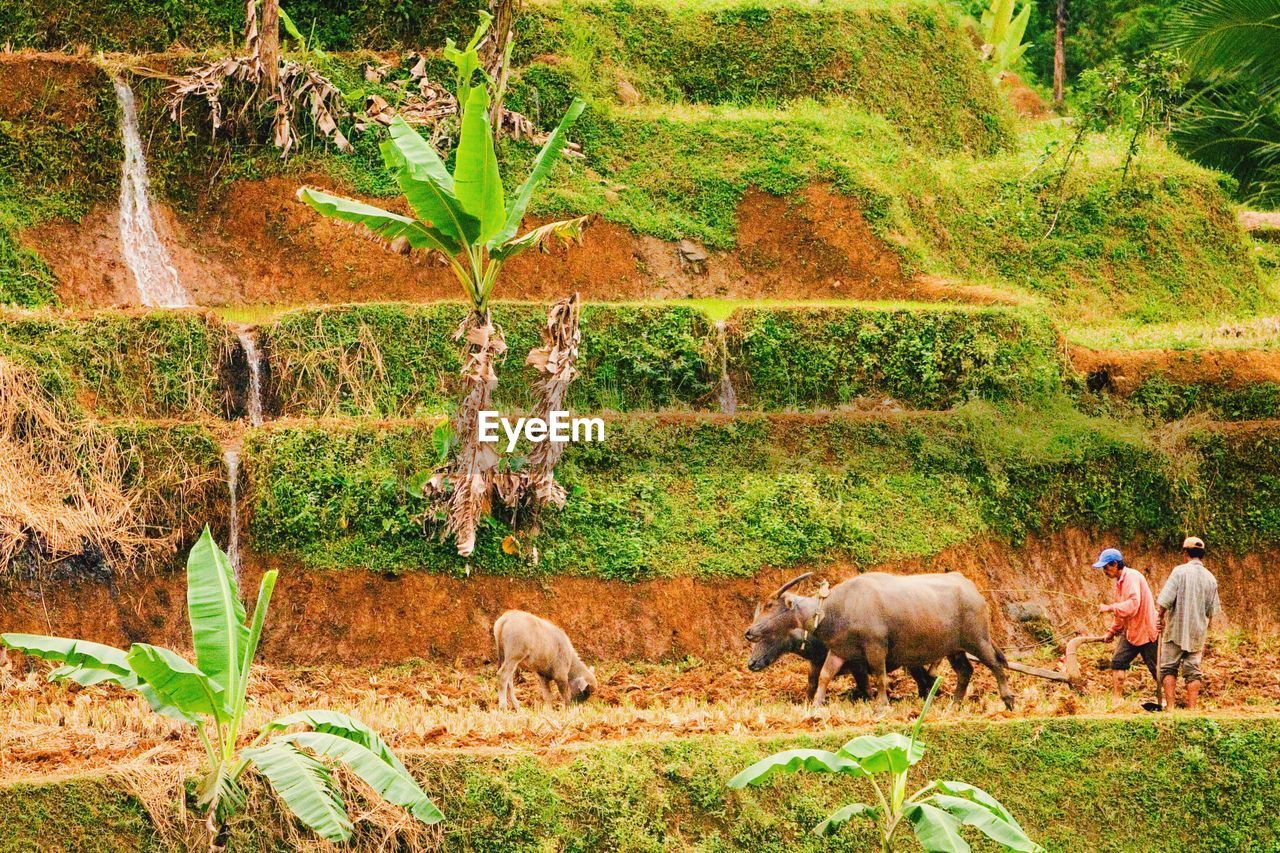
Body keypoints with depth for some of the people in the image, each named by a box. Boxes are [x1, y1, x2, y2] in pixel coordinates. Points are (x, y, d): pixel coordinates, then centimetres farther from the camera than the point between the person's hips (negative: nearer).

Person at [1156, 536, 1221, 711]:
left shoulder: (1180, 571, -10)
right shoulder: (1210, 578, 4)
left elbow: (1164, 601, -15)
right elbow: (1212, 612, 10)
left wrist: (1161, 618, 1)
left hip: (1176, 631, -4)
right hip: (1198, 633, 4)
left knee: (1168, 668, 4)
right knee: (1193, 671, 9)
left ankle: (1170, 707, -2)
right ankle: (1191, 708, 6)